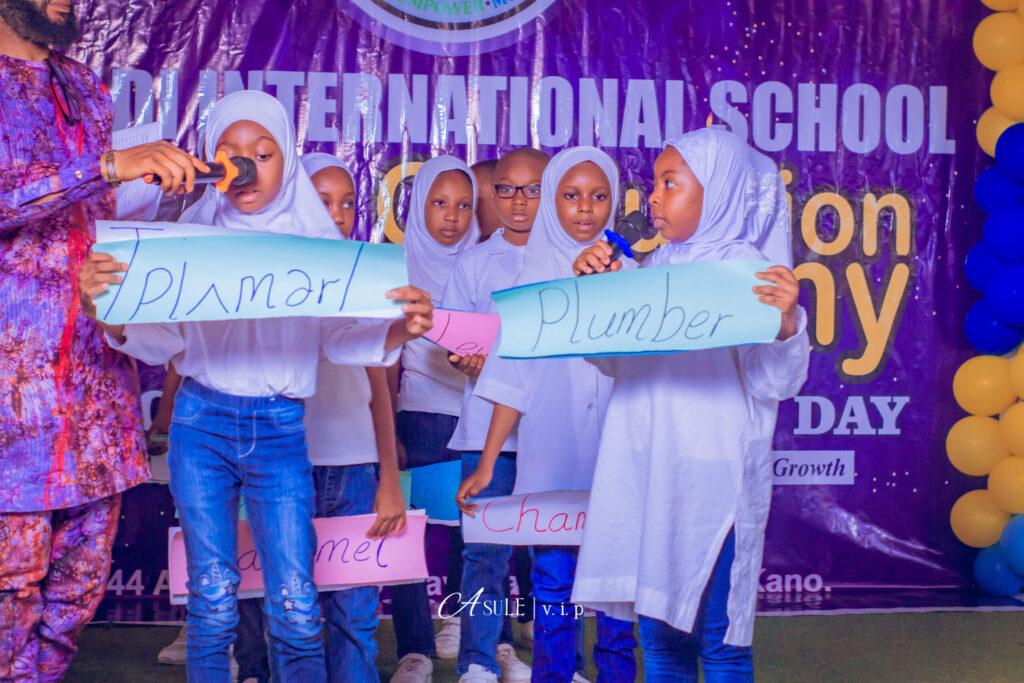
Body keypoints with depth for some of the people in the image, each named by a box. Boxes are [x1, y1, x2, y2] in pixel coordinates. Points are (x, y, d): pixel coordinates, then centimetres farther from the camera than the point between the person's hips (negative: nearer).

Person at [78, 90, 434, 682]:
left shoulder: (315, 240, 3)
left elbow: (346, 336, -4)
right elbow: (158, 339, -2)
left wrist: (401, 328, -25)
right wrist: (104, 308, -24)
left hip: (280, 429, 0)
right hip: (201, 422, 1)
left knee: (296, 605, -3)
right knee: (213, 600, 5)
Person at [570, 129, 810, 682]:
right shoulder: (656, 269, 11)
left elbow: (775, 383, -14)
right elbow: (614, 359, 17)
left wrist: (786, 322, -32)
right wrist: (595, 287, 5)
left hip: (711, 479, -6)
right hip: (646, 473, 6)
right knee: (659, 638, 13)